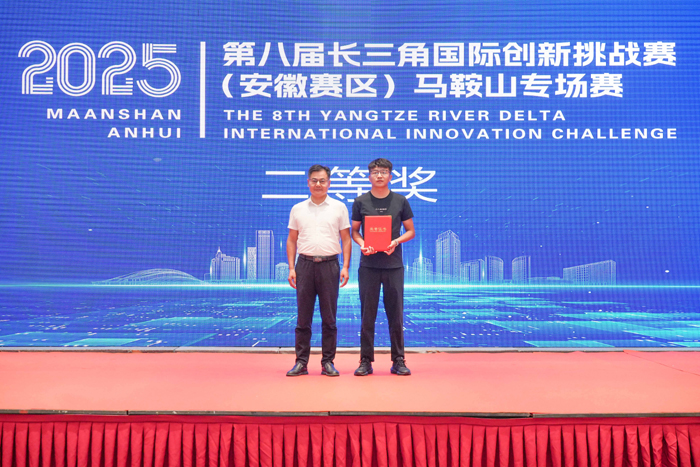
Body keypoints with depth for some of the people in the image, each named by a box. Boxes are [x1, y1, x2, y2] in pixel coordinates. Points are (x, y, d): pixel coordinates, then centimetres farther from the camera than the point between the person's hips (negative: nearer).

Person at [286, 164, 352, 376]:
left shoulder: (339, 207, 6)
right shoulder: (298, 209, 10)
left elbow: (346, 239, 5)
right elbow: (292, 240, 11)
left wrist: (346, 267, -5)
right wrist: (291, 268, 2)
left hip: (329, 265, -1)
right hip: (304, 264, 1)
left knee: (329, 318, 3)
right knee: (303, 317, 4)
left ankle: (328, 362, 13)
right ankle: (301, 362, 12)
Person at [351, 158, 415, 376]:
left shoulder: (400, 201, 5)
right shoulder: (360, 202, 5)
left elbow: (410, 231, 9)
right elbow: (354, 231, 10)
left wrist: (396, 241, -11)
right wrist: (362, 244, -11)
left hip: (393, 264, 0)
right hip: (368, 265, 0)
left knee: (396, 315, 5)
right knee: (367, 315, 5)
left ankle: (398, 360, 15)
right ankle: (366, 361, 14)